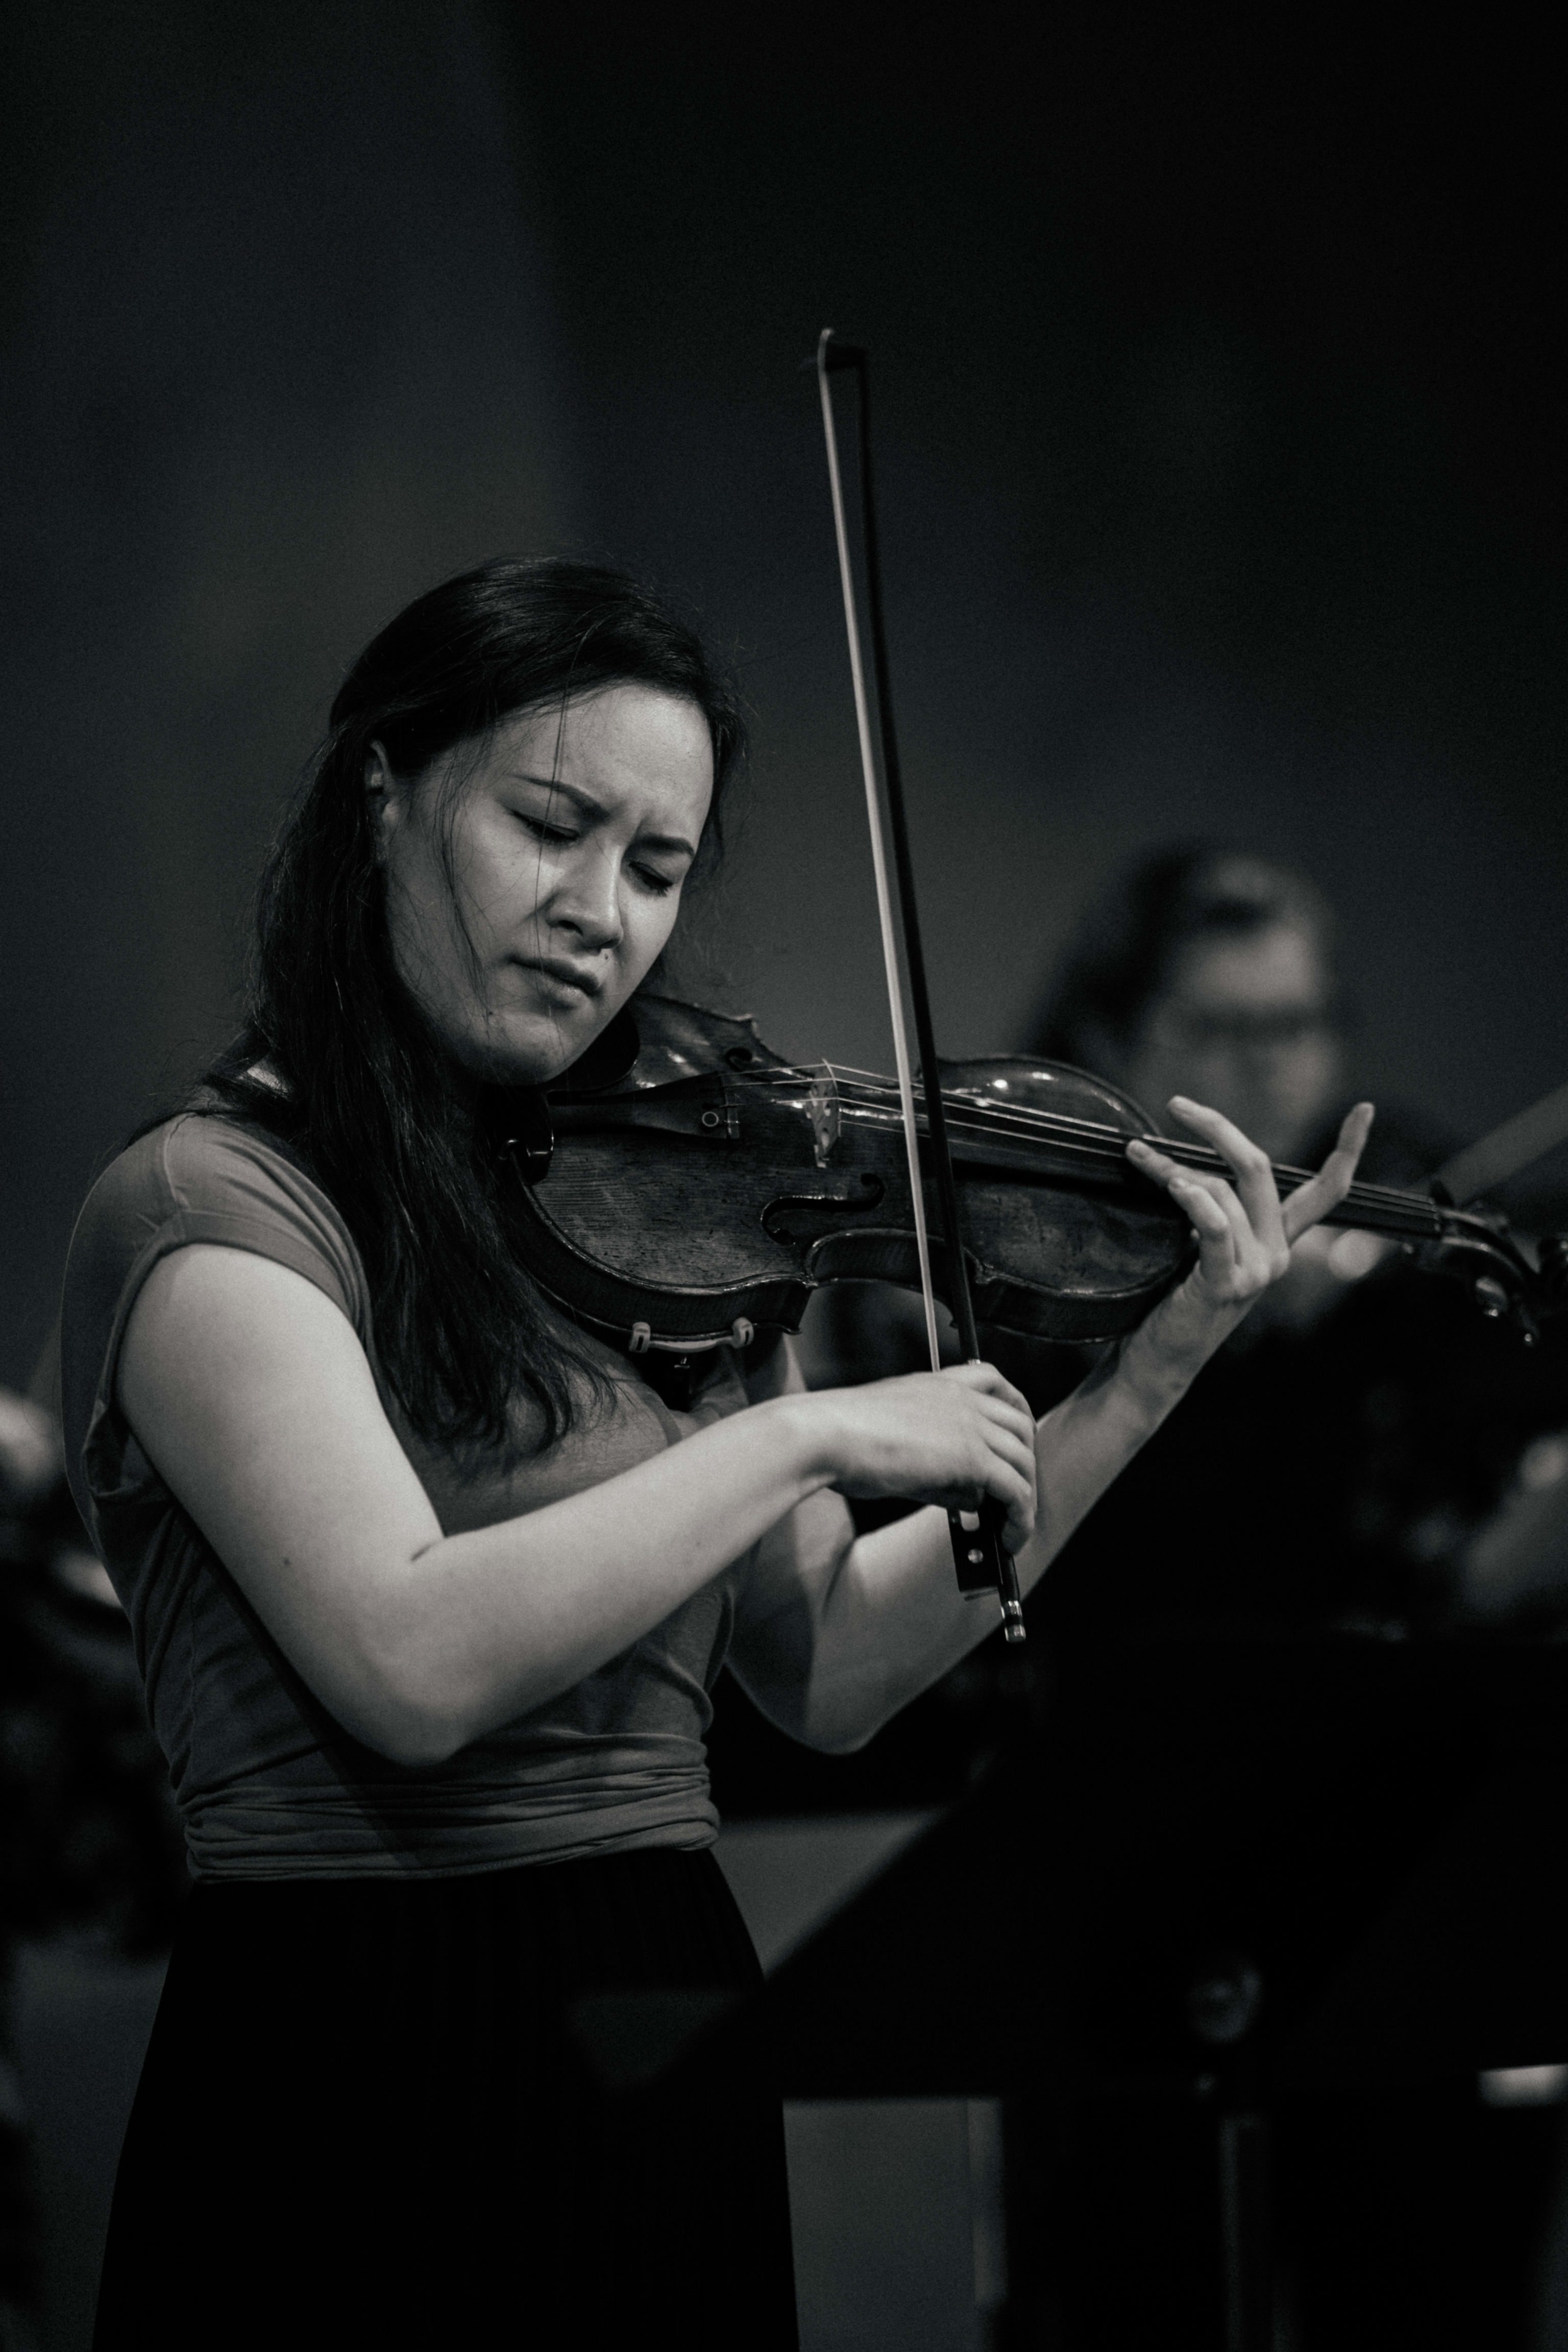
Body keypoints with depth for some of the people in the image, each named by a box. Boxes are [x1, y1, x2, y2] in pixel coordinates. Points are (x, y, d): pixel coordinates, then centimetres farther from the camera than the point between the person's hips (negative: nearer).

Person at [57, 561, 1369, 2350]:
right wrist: (816, 1434, -18)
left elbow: (826, 1675, 10)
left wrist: (1144, 1384, 4)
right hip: (365, 2094, -7)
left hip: (676, 2069, 7)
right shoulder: (205, 1208, -11)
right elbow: (413, 1663, -24)